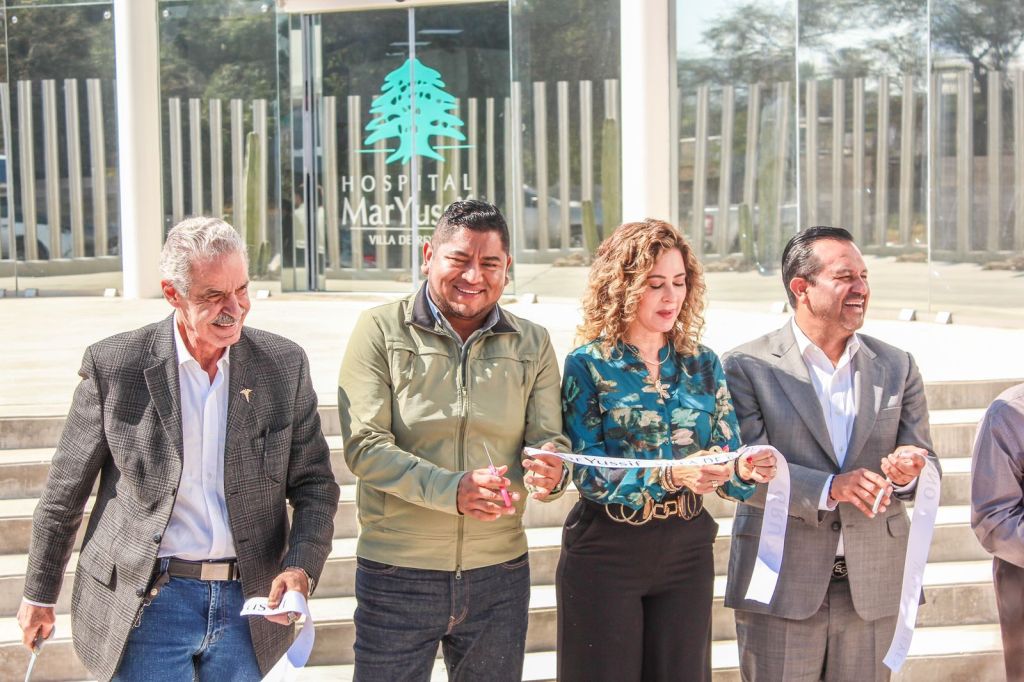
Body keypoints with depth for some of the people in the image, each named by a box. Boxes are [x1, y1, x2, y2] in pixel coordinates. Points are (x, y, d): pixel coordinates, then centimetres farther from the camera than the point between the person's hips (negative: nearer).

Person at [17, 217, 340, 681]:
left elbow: (314, 485, 6)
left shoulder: (284, 365, 0)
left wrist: (301, 567, -11)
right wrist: (39, 595, 10)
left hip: (247, 604, 2)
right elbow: (65, 492, 4)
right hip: (146, 604, -2)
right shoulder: (114, 365, -6)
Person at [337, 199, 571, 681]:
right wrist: (453, 489, -26)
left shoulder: (532, 344, 7)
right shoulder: (381, 330, -4)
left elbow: (548, 440, 2)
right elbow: (364, 446, -12)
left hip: (500, 573, 3)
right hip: (397, 574, -3)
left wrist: (549, 472, -23)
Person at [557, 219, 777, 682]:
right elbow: (589, 474, -14)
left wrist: (745, 470, -21)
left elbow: (726, 461, 2)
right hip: (607, 551, -3)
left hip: (687, 549, 4)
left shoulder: (702, 365, 5)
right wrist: (671, 474, -29)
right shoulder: (588, 365, -6)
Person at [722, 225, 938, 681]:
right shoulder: (748, 366, -3)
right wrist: (829, 488, -23)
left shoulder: (897, 367, 9)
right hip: (781, 589, -3)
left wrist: (908, 474, -16)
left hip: (872, 589, 3)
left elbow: (927, 465, 8)